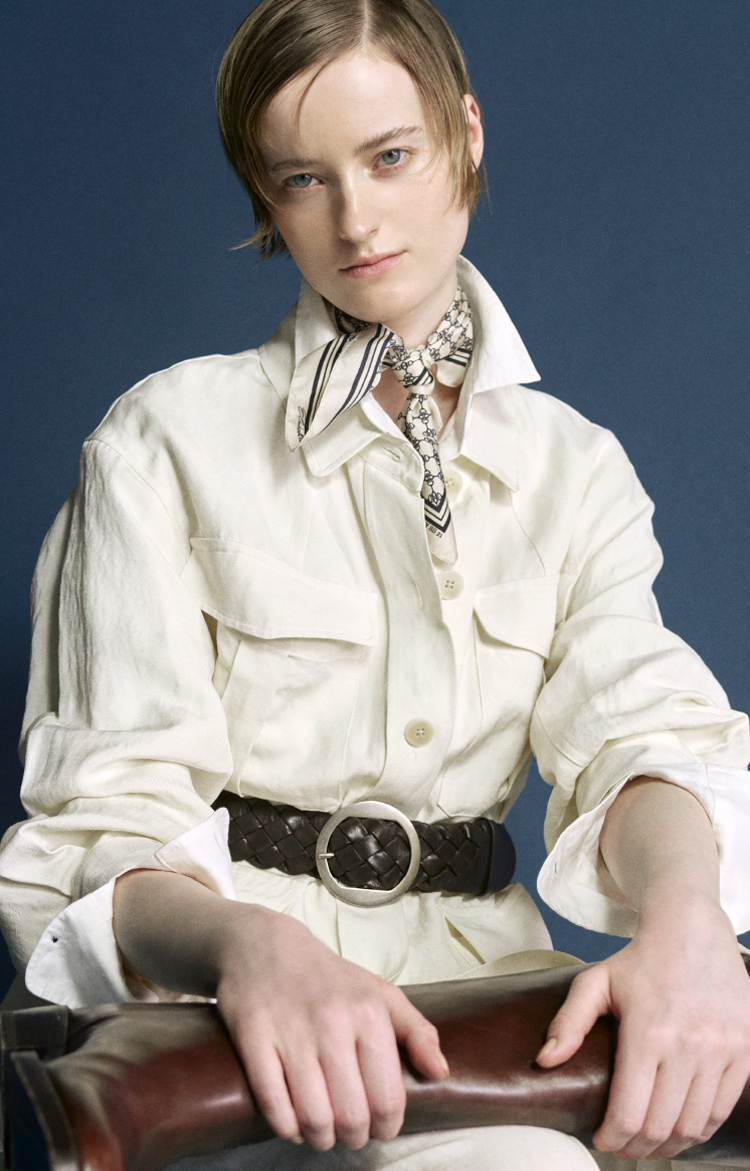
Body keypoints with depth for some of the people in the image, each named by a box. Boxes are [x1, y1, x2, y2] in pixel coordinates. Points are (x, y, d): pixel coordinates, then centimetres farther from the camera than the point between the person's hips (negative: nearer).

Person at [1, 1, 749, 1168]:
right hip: (218, 984, -5)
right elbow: (112, 809, -8)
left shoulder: (576, 468, 12)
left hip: (478, 974, 5)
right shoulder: (169, 439, 0)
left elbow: (637, 724, -4)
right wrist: (249, 943, -32)